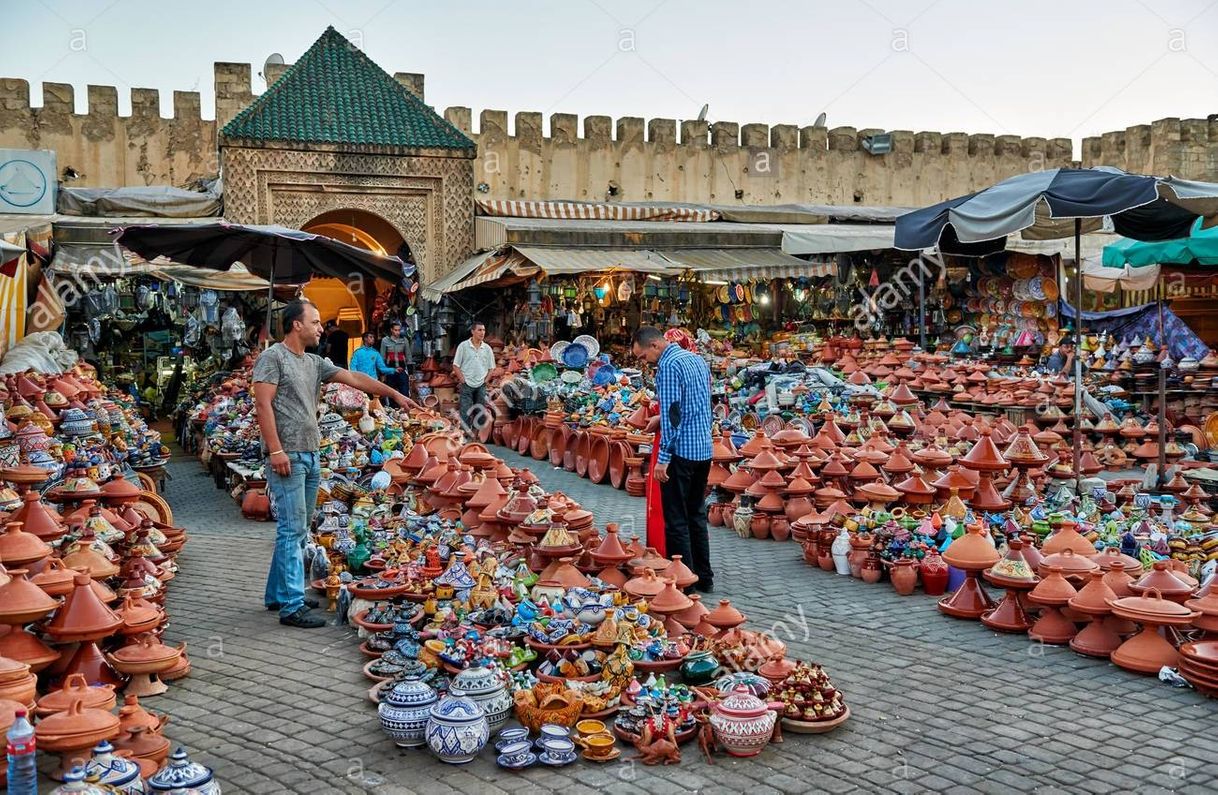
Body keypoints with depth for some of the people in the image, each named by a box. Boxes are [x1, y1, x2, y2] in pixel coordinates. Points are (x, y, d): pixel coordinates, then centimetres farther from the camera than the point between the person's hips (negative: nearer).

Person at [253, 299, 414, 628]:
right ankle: (292, 606, -5)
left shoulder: (315, 363, 16)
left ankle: (278, 594, 23)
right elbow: (263, 404, -12)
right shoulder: (273, 357, -6)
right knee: (293, 530, -8)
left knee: (298, 530, 13)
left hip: (311, 456, 9)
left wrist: (394, 394, 11)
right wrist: (276, 450, -19)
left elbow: (354, 378, 16)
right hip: (287, 456, -9)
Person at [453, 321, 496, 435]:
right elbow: (456, 365, -2)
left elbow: (491, 367, 13)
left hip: (481, 386, 4)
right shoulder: (463, 346, -4)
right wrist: (462, 380, -8)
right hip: (467, 385, -3)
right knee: (466, 413, -5)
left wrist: (486, 380, 3)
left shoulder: (487, 348, 5)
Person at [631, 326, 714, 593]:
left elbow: (671, 414, -19)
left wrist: (663, 457, -19)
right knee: (697, 515, 15)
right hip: (704, 449, 9)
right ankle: (704, 577, 20)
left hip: (681, 451, -9)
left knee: (676, 520, -1)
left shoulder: (668, 365, -14)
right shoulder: (697, 359, 14)